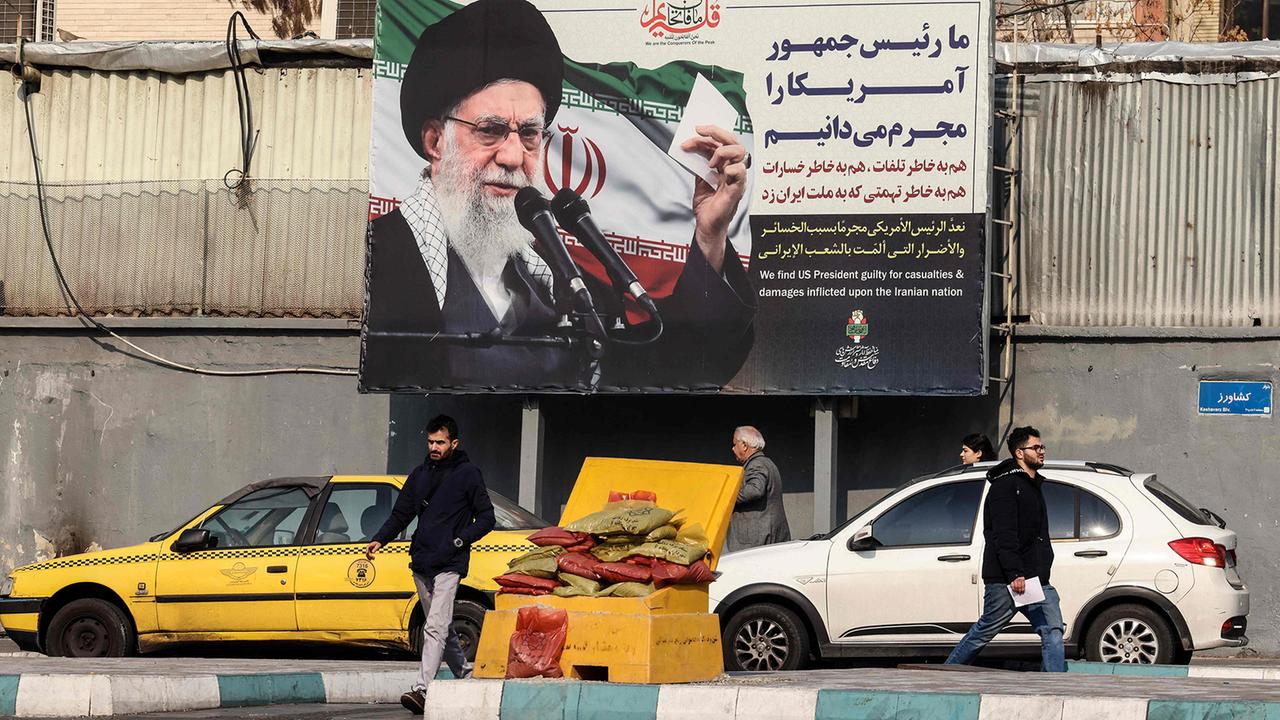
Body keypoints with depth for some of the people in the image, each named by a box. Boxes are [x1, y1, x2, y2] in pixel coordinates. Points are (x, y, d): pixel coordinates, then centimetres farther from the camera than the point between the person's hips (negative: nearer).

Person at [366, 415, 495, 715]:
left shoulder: (468, 474, -1)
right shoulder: (420, 474, 15)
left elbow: (486, 517, 0)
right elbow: (401, 515, 19)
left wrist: (460, 541, -13)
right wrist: (379, 540, 3)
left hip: (449, 564, -7)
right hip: (421, 563, 7)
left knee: (435, 627, -17)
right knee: (442, 628, 14)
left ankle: (422, 690, -25)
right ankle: (464, 676, 30)